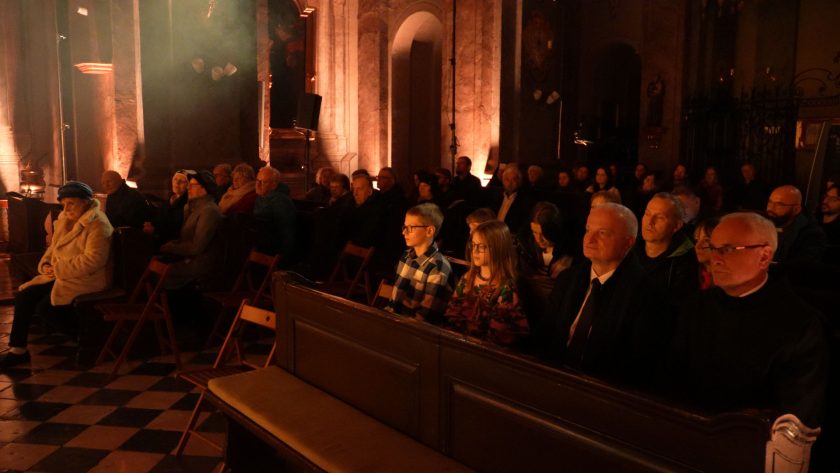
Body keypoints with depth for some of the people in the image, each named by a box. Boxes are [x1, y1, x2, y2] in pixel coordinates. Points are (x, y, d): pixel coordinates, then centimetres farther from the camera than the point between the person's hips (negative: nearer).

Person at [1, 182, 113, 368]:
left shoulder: (97, 224, -15)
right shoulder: (65, 220, 14)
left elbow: (92, 260, -24)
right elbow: (53, 248, 21)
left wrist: (58, 269, -21)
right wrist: (45, 265, -1)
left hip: (86, 281, -9)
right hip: (60, 276, 9)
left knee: (46, 306, -21)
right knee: (24, 296, -6)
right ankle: (18, 349, 1)